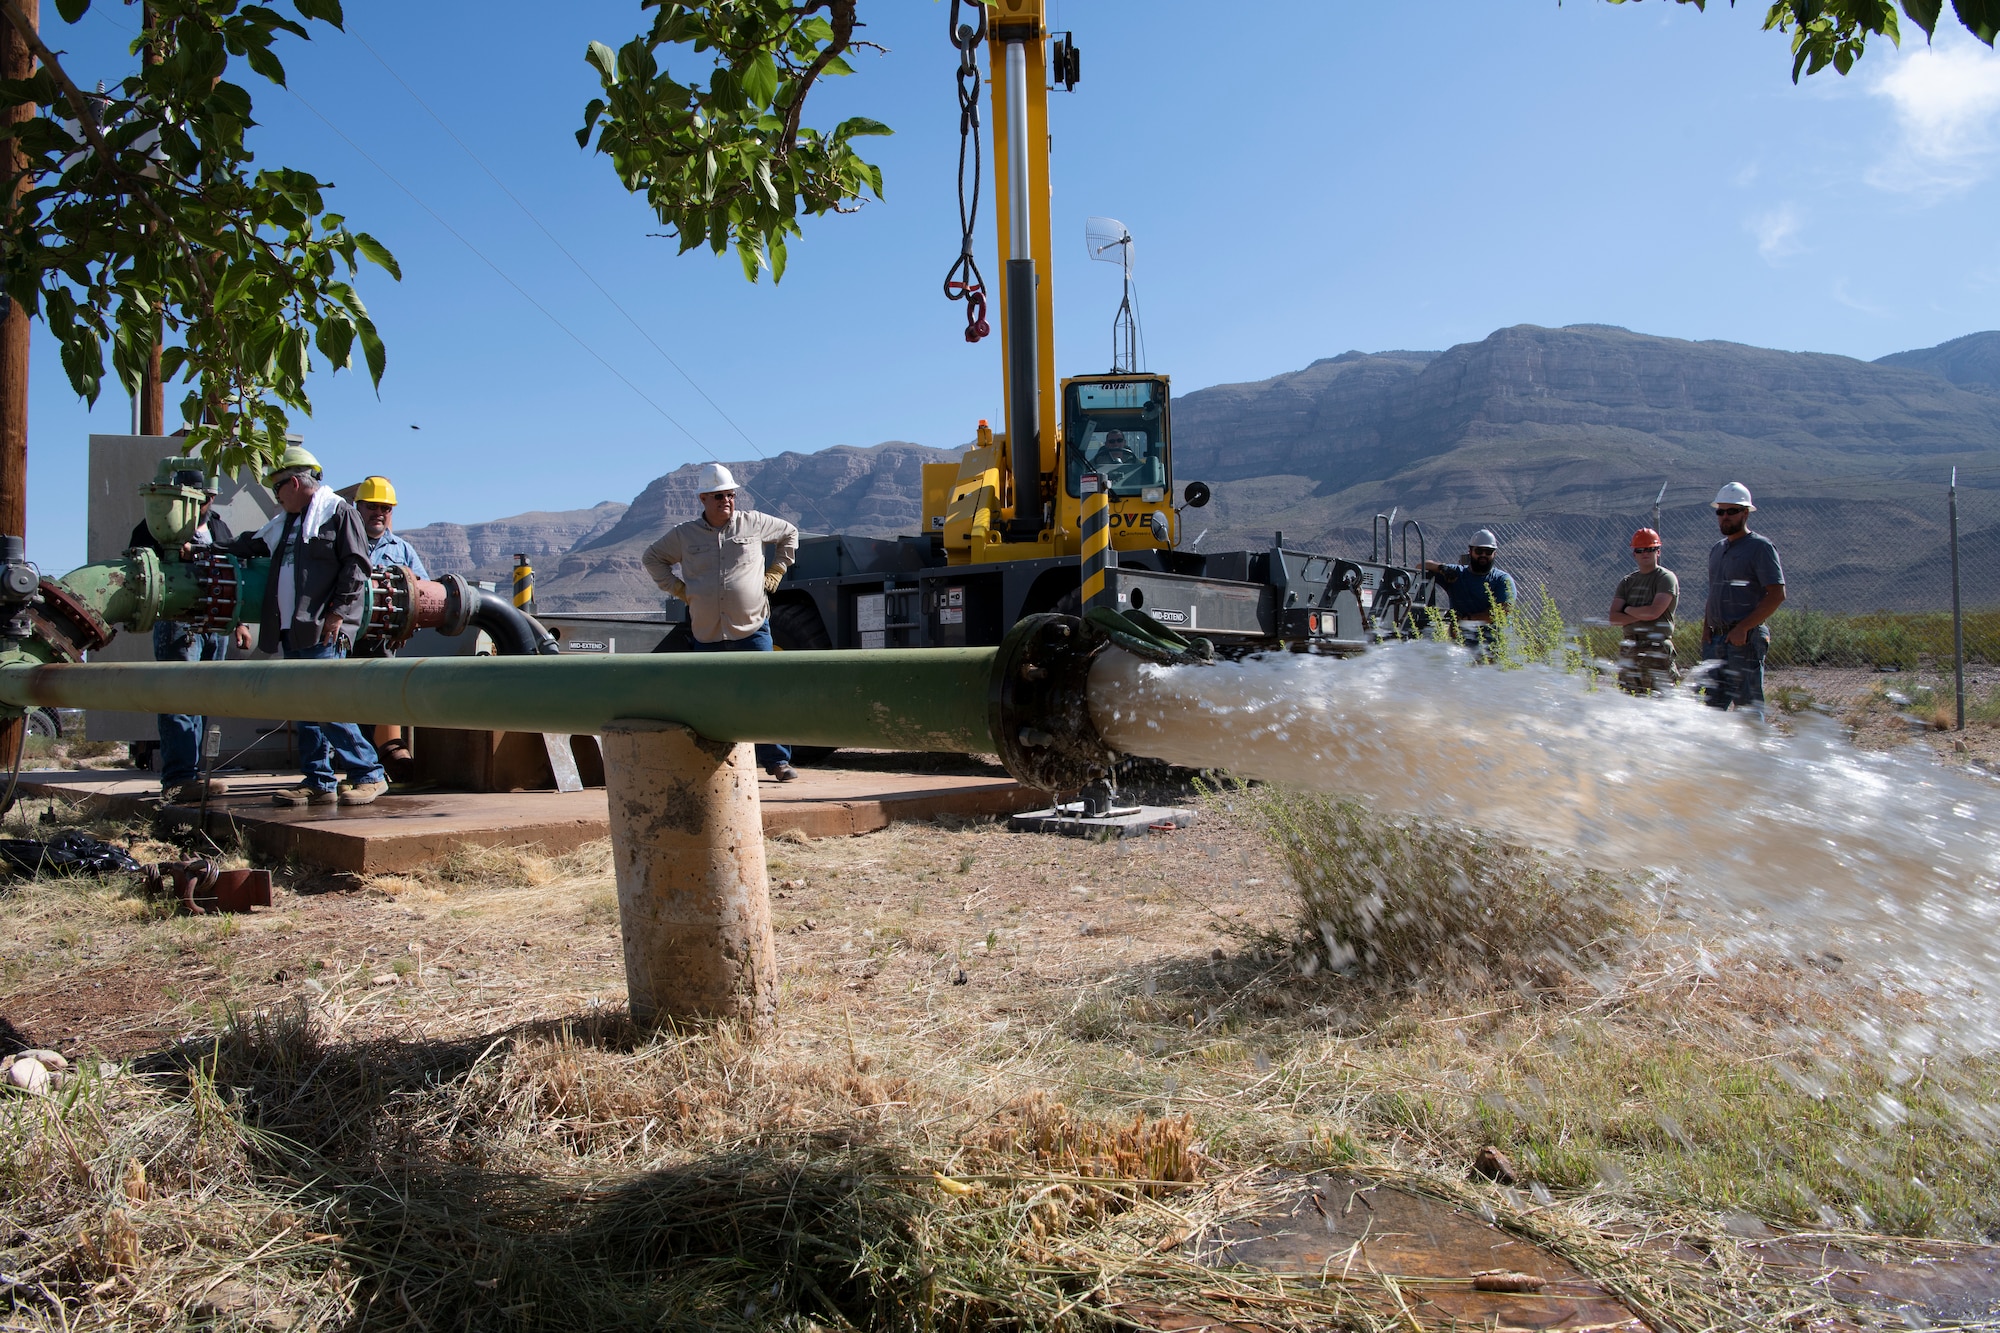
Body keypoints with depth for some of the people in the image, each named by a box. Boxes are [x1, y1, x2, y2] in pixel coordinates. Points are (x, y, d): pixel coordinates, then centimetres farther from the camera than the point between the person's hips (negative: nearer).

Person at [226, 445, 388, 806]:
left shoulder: (339, 512, -1)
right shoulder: (284, 524, 24)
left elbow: (356, 565, -9)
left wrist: (337, 611, -15)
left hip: (323, 632, -8)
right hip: (291, 632, 8)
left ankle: (369, 775, -6)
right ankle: (319, 783, 11)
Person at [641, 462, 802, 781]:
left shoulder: (753, 523, 4)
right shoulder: (684, 534, 5)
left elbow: (789, 533, 20)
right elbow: (651, 558, 19)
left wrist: (775, 572, 11)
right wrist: (677, 588, 7)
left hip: (752, 628, -1)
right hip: (706, 633, 1)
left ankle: (777, 759, 2)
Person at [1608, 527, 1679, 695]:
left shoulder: (1666, 578, -2)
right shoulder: (1627, 581, 15)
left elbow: (1654, 611, -15)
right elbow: (1614, 618, 4)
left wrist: (1628, 609, 1)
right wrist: (1642, 615, -9)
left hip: (1657, 648, -6)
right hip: (1629, 648, 6)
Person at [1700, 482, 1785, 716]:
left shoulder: (1760, 547, -4)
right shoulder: (1716, 550, 19)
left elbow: (1777, 594, -11)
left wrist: (1743, 628, -17)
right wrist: (1706, 626, 8)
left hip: (1746, 640, -7)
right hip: (1715, 641, 7)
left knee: (1748, 706, -6)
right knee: (1713, 705, 7)